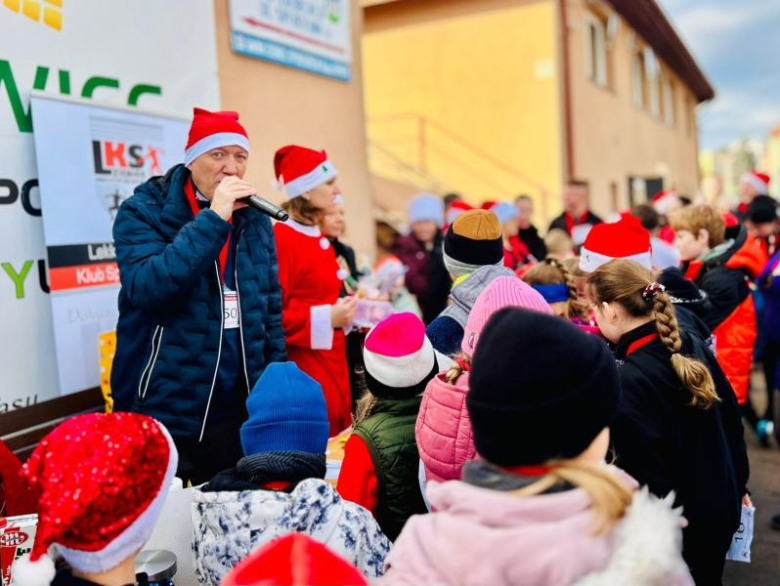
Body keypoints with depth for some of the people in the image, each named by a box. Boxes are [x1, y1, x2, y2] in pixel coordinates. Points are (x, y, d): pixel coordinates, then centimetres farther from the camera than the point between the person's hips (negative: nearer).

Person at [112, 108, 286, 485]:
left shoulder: (254, 219, 7)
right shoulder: (143, 211, -7)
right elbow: (145, 287, -25)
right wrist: (213, 219, -23)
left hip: (238, 409, 5)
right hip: (163, 407, -4)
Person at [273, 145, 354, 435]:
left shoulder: (318, 239, 11)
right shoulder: (281, 239, -15)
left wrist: (344, 309, 6)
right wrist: (327, 319, -20)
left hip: (331, 365, 9)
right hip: (303, 368, -9)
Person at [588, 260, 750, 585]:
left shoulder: (627, 381, -27)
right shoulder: (695, 347, -4)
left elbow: (645, 471, -23)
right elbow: (732, 421, 7)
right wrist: (738, 486, 19)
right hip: (722, 509, 7)